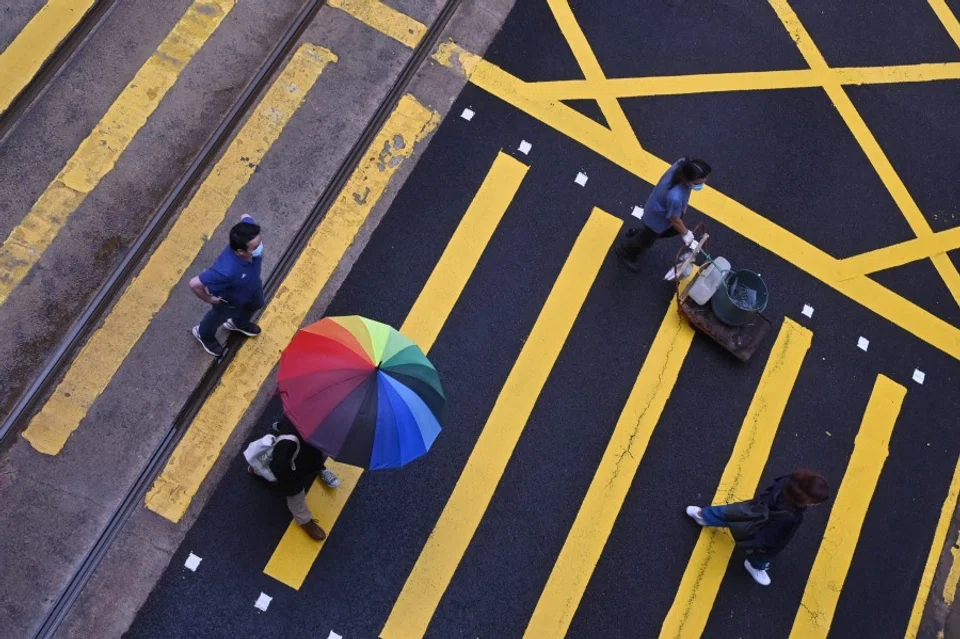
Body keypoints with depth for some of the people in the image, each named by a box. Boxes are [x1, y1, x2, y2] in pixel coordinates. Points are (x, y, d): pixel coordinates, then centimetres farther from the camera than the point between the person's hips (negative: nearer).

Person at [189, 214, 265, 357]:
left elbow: (246, 218, -12)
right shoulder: (227, 270, -52)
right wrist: (209, 299, -21)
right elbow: (194, 284, -42)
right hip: (229, 299, -5)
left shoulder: (249, 231, -38)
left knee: (256, 304, 36)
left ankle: (239, 323, 71)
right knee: (219, 316, 29)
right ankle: (203, 334, 66)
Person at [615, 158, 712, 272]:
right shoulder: (675, 197, -49)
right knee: (646, 241, 24)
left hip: (659, 205, 7)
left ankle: (636, 234, 57)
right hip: (657, 217, -7)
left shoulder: (683, 163, -30)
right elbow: (675, 220, -27)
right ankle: (624, 252, 57)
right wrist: (685, 233, -7)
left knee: (673, 230, 35)